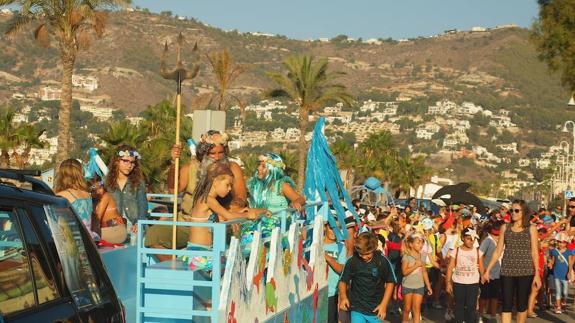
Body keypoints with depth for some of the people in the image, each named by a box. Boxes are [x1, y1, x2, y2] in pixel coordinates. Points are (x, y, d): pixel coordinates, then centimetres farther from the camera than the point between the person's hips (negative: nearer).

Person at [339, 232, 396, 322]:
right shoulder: (352, 261, -10)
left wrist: (384, 304, -5)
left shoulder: (382, 261, -10)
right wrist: (343, 297, -17)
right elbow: (343, 281, 1)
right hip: (357, 309, 0)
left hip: (376, 310, 1)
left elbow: (390, 282, 1)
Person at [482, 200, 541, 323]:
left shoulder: (531, 229, 2)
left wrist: (537, 274, -7)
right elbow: (498, 252, 9)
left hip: (525, 272, -1)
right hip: (507, 271, 1)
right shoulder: (505, 227, 7)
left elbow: (534, 253, 0)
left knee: (522, 305, 6)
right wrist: (487, 270, 5)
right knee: (506, 305, -4)